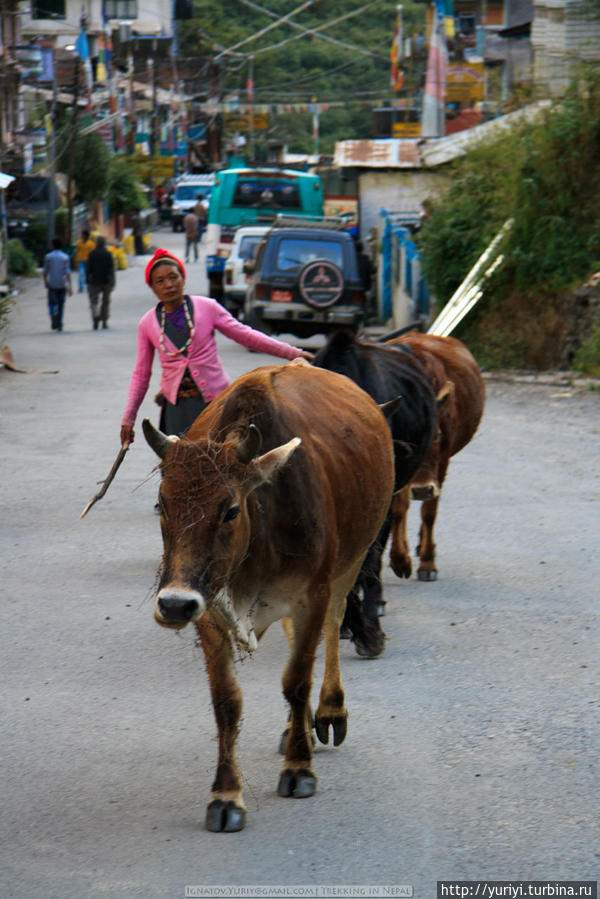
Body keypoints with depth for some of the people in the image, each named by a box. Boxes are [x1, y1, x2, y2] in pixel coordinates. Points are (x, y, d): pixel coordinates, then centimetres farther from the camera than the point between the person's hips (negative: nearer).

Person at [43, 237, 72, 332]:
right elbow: (68, 272, -8)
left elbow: (45, 271, 2)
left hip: (52, 284, -1)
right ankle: (59, 325, 9)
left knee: (52, 303, 12)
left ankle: (53, 316, -18)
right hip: (62, 285, 1)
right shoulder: (65, 257, -1)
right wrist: (70, 286, -9)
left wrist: (45, 281, 18)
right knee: (61, 305, 11)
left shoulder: (48, 256, -2)